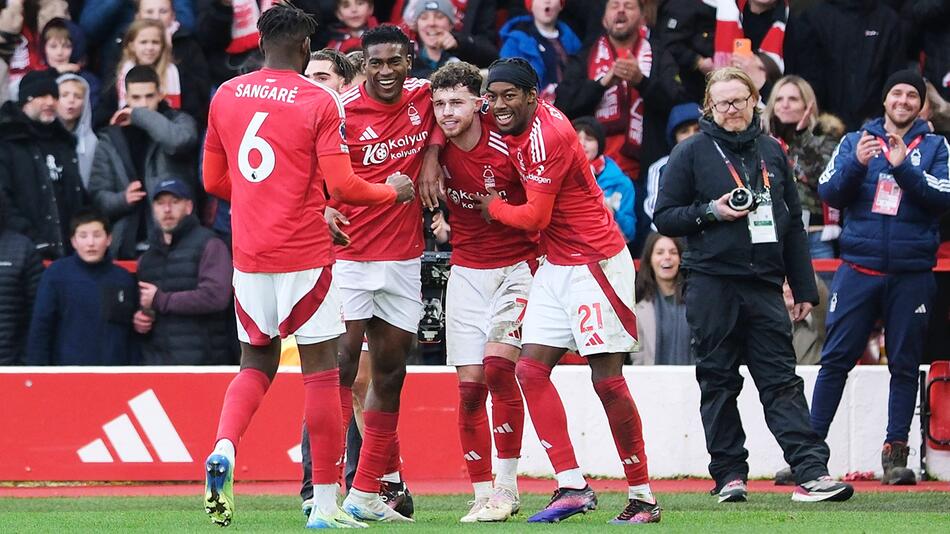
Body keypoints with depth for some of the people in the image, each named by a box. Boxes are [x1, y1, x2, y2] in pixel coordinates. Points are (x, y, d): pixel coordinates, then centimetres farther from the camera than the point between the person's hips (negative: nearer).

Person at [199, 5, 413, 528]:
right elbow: (341, 186, -12)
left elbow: (214, 180, 14)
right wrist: (392, 191, 6)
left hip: (248, 255, 4)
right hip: (304, 256, -4)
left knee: (256, 363, 17)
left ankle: (223, 448, -12)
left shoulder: (226, 96, 6)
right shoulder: (319, 102, -8)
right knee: (320, 368, 4)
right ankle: (325, 502, 6)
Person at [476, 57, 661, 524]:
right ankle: (572, 486, -2)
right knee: (531, 369, -1)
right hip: (556, 268, 9)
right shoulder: (521, 124, 6)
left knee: (607, 378, -6)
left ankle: (642, 498, 1)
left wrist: (493, 207, 0)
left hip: (596, 265, -9)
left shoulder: (548, 135, -20)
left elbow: (535, 217, -18)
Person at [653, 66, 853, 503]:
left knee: (781, 380, -3)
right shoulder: (692, 152, 2)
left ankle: (810, 472, -10)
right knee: (719, 382, 2)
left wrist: (804, 288, 14)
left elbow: (793, 223, 17)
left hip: (765, 286, 3)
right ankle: (729, 475, 7)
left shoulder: (771, 152, 14)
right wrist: (711, 211, -15)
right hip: (712, 284, -3)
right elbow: (664, 217, 1)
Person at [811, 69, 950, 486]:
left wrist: (903, 167, -18)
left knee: (905, 365, 2)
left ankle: (896, 452, 6)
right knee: (836, 359, -3)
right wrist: (857, 163, -16)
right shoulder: (855, 141, 12)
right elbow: (829, 193, 1)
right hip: (858, 269, 0)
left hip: (911, 275, 0)